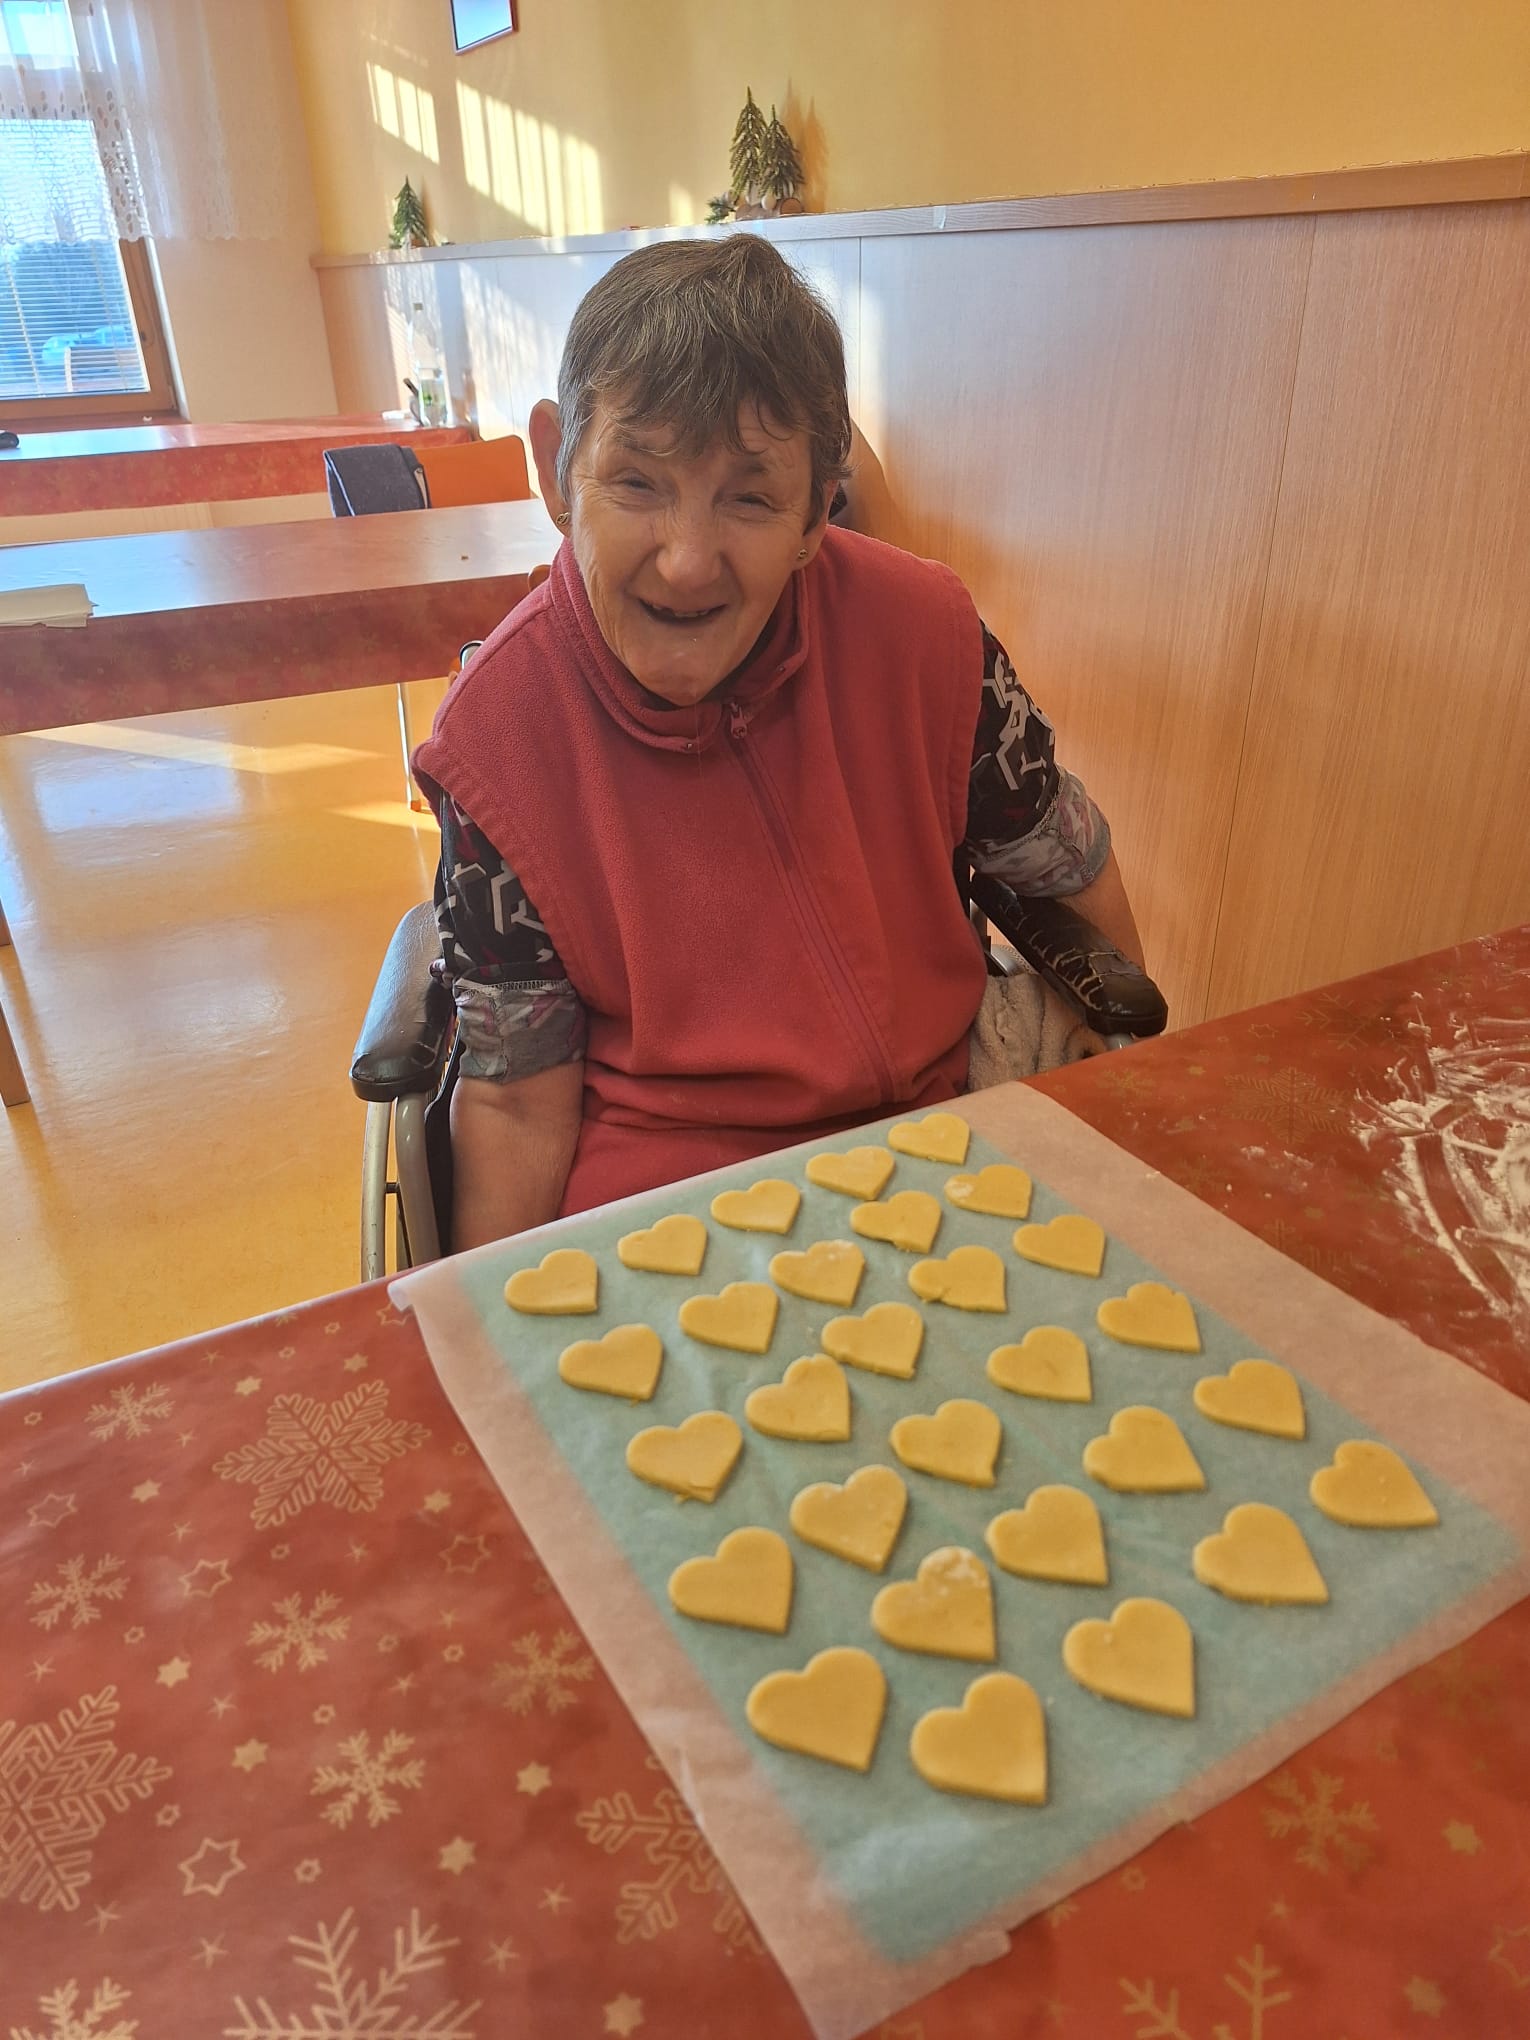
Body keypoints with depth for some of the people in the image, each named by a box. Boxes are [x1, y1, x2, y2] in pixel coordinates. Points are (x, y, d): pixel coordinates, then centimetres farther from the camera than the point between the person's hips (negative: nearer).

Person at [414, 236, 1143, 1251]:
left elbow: (1079, 880, 4)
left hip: (928, 1124, 6)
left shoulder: (920, 633, -11)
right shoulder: (502, 733, -13)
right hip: (649, 1187, -5)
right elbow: (518, 1100, -7)